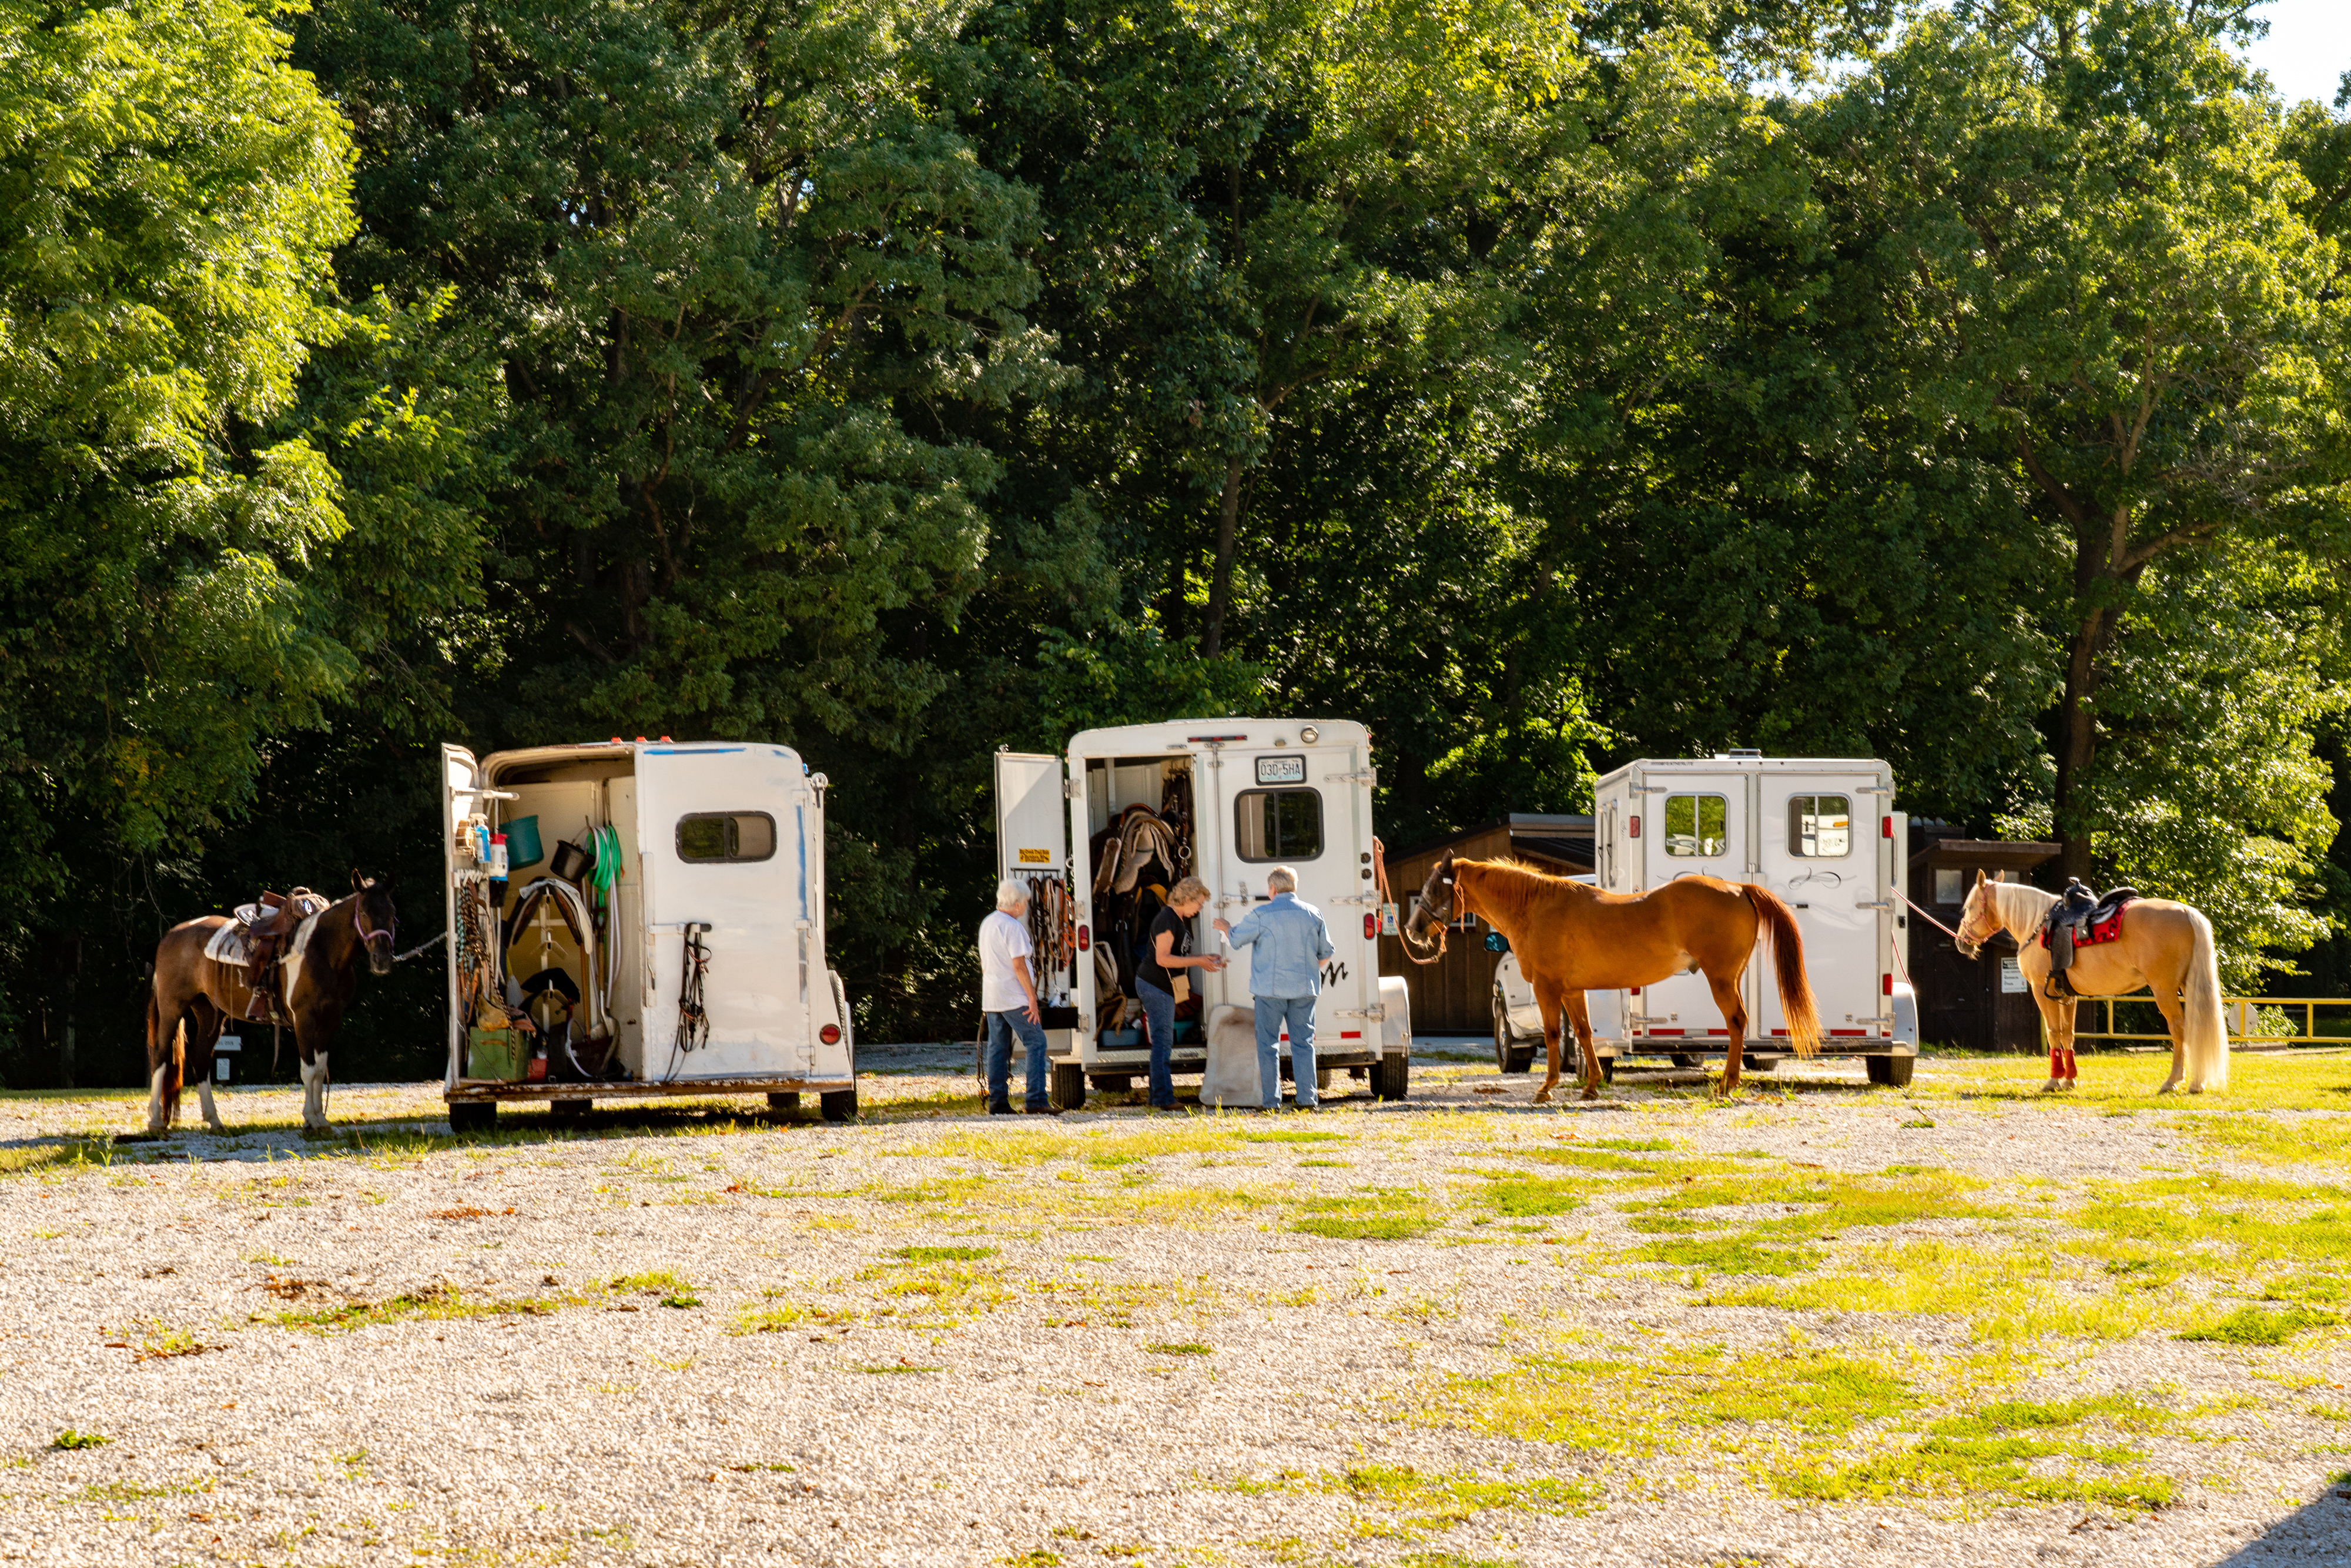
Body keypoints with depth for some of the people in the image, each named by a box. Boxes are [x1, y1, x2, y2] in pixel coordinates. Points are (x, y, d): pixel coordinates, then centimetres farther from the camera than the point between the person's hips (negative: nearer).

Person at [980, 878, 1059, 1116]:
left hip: (991, 997, 9)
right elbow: (1018, 965, -18)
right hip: (1013, 998, -9)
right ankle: (1037, 1101, -15)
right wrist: (1032, 998, -16)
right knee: (1036, 1043, -8)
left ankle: (997, 1101, 7)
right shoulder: (1013, 926, -13)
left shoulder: (987, 924, 15)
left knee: (998, 1047, 9)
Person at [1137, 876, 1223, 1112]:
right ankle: (1163, 1099, -14)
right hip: (1155, 986, -11)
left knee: (1163, 1043, 12)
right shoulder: (1167, 920, -16)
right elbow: (1163, 959, -22)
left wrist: (1204, 959, 10)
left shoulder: (1180, 920, 17)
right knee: (1163, 1042, -12)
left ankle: (1158, 1098, 16)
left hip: (1163, 987, 11)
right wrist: (1198, 962, -19)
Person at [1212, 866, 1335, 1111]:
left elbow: (1236, 939, 3)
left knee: (1268, 1045, 4)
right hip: (1304, 989, 3)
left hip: (1270, 989, -3)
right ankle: (1307, 1098, 1)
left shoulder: (1261, 915, -7)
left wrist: (1225, 928, 25)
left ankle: (1272, 1102, 1)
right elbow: (1325, 952, 12)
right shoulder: (1313, 914, 5)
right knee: (1303, 1043, 7)